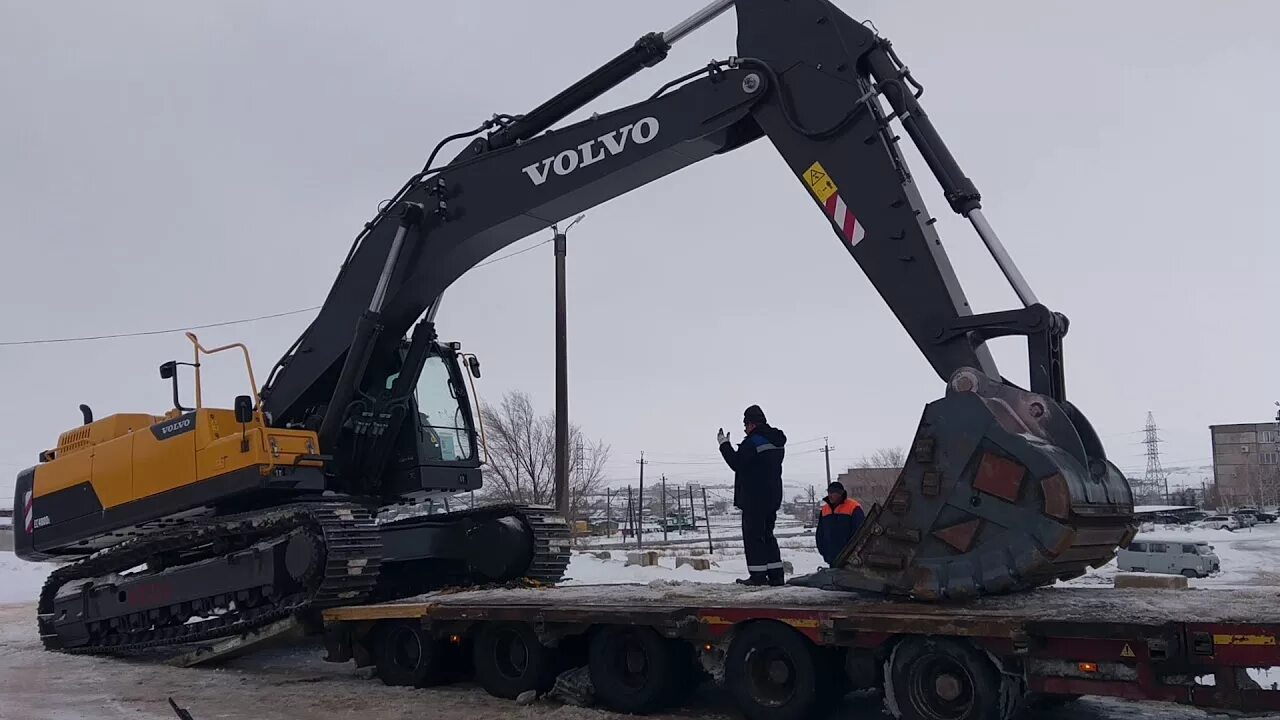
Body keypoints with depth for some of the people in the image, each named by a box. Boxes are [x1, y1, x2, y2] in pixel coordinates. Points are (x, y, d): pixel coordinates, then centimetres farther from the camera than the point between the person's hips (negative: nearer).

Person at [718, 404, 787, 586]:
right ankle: (775, 574, 12)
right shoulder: (778, 442, 13)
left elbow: (736, 463, -15)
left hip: (754, 498, -9)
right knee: (767, 534, 15)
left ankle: (758, 574, -5)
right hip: (773, 496, 9)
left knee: (753, 535, -3)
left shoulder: (752, 442, -15)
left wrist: (724, 444, -5)